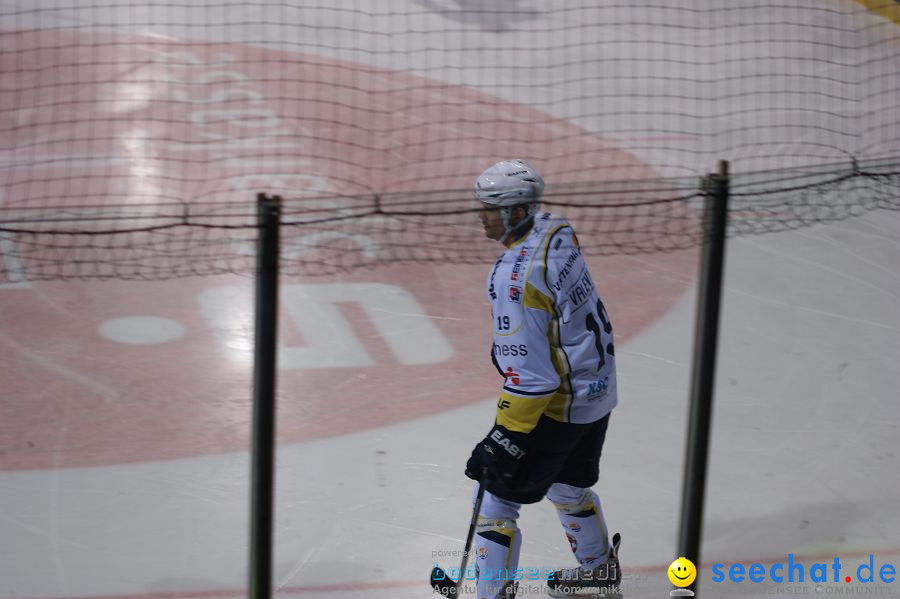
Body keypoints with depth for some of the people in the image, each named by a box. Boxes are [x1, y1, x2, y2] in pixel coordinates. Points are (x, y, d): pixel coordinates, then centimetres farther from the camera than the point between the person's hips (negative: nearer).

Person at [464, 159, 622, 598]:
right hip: (597, 388, 10)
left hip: (557, 403, -10)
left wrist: (505, 439, -23)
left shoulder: (514, 277, -28)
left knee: (496, 497, -1)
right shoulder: (555, 231, -1)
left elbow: (529, 370, -28)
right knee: (566, 483, 29)